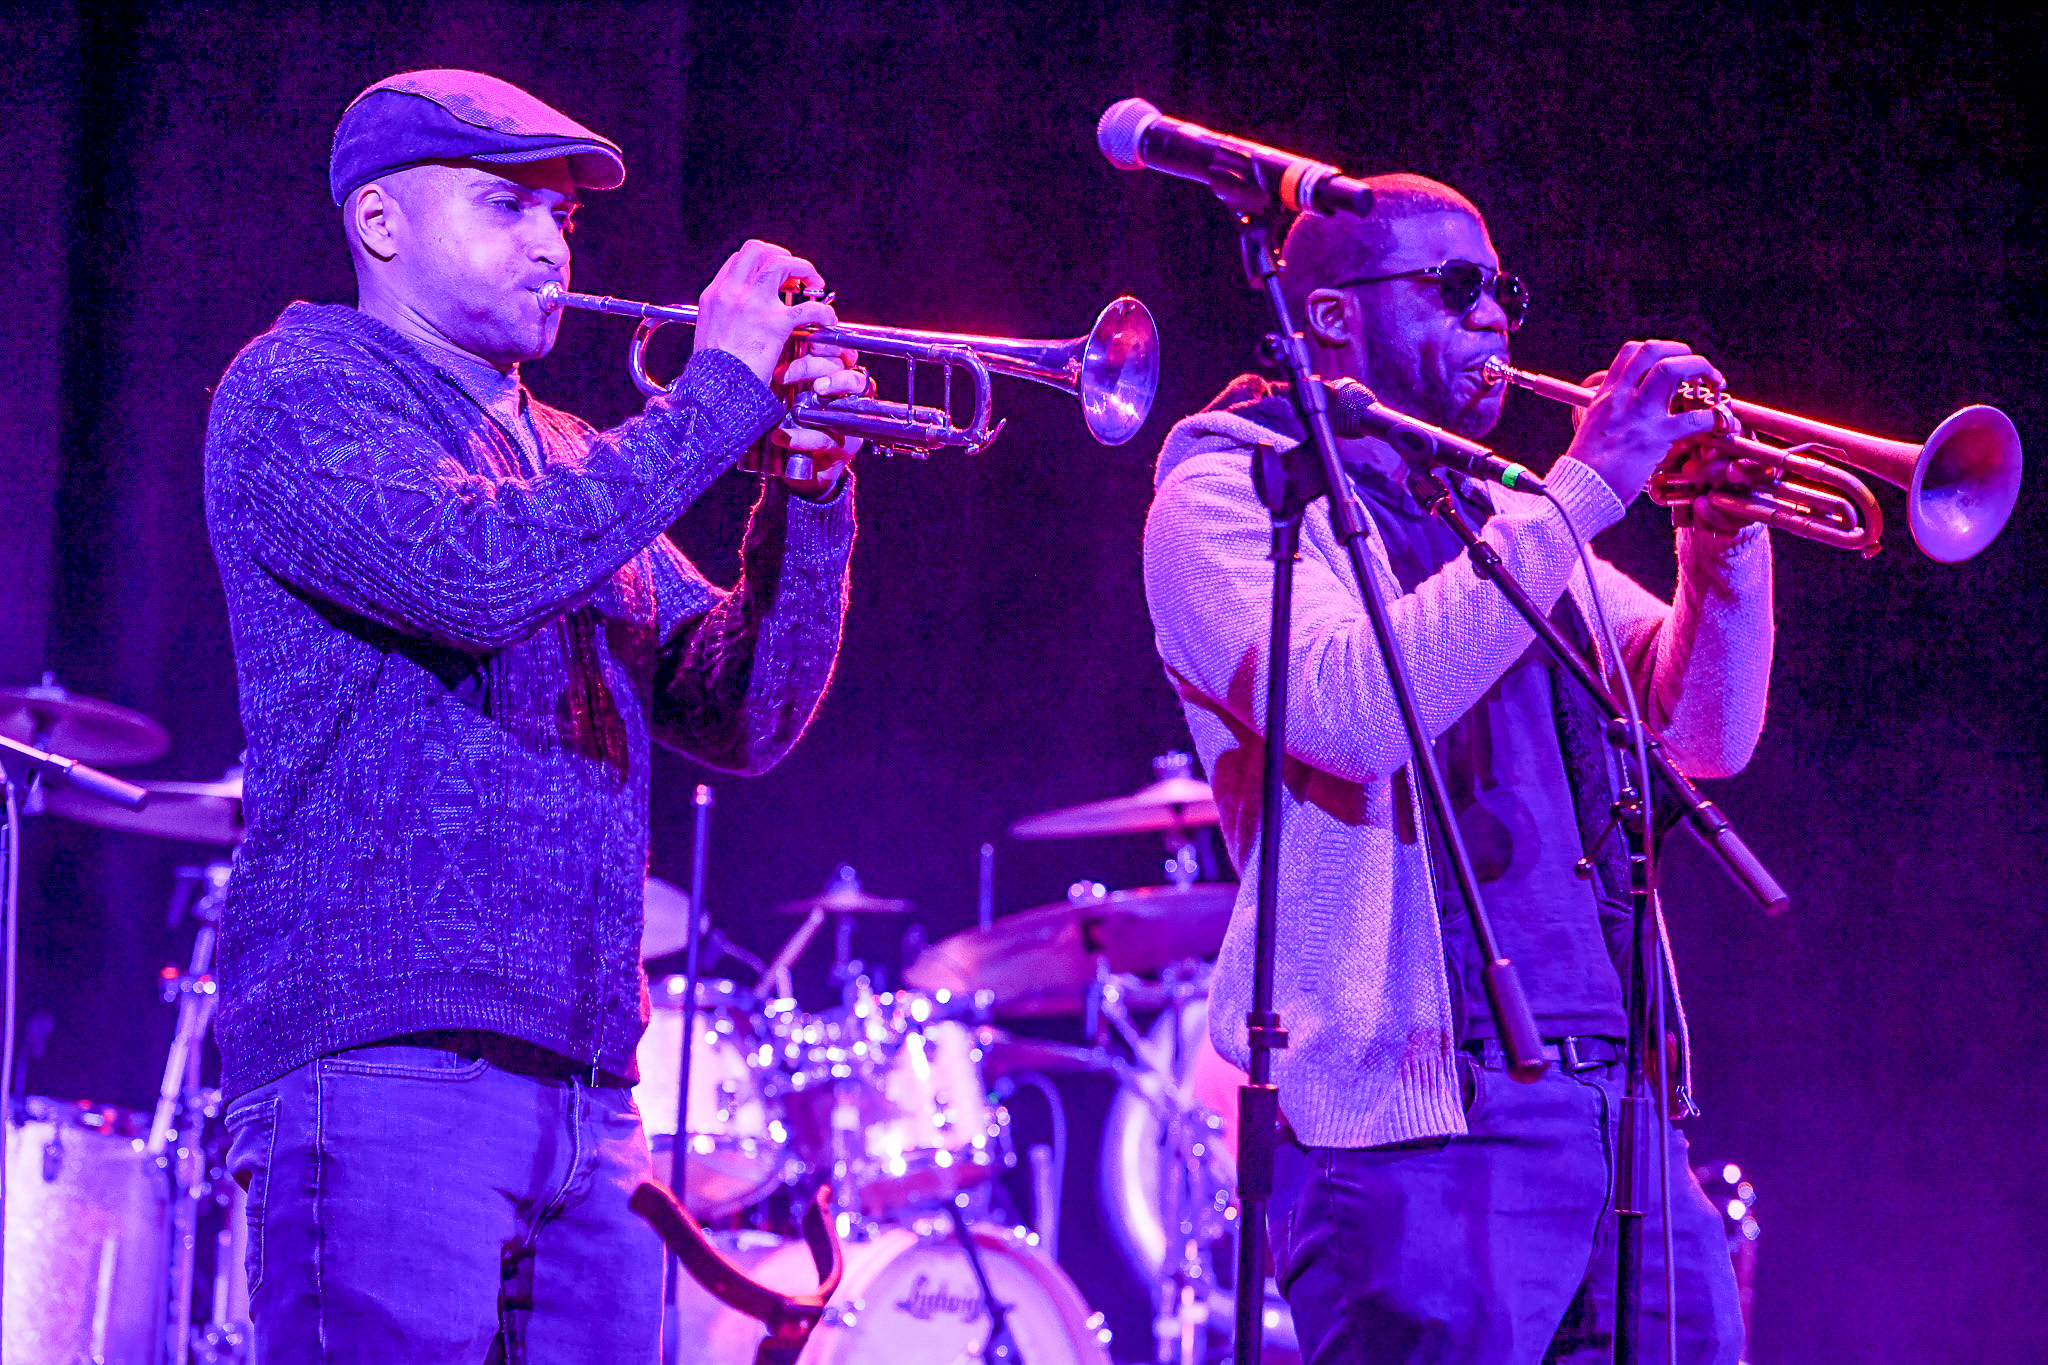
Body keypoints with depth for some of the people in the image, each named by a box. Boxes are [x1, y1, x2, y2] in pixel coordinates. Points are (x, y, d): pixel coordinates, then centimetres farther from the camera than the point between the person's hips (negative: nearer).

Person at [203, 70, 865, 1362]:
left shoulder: (573, 461, 22)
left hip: (588, 1087, 7)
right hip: (386, 1052, -7)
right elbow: (475, 572, -19)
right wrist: (718, 393, -12)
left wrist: (811, 490, 0)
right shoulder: (297, 392, 0)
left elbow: (741, 718, 15)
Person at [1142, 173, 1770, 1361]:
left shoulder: (1501, 519, 22)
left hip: (1618, 1105, 7)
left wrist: (1724, 536, 0)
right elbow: (1352, 707, -19)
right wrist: (1585, 489, -15)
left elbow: (1706, 731, 18)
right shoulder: (1228, 496, 0)